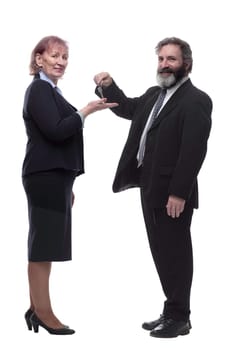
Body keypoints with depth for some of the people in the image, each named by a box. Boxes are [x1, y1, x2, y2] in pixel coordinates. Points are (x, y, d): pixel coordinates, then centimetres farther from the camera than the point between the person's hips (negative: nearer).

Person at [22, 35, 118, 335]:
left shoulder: (50, 91, 18)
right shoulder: (38, 89, -9)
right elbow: (54, 131, -20)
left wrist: (67, 184, 20)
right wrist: (86, 111, -20)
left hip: (55, 176, 10)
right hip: (45, 176, -10)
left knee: (45, 244, 11)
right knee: (43, 244, -6)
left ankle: (37, 308, 16)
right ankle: (43, 312, -2)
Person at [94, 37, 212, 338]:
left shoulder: (196, 100, -13)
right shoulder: (154, 95, 15)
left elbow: (194, 150, -20)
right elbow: (127, 108, 30)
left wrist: (178, 193, -24)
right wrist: (108, 86, 11)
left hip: (172, 192, -9)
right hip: (150, 188, 9)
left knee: (175, 254, 1)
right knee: (162, 253, 15)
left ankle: (179, 318, 12)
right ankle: (172, 311, 26)